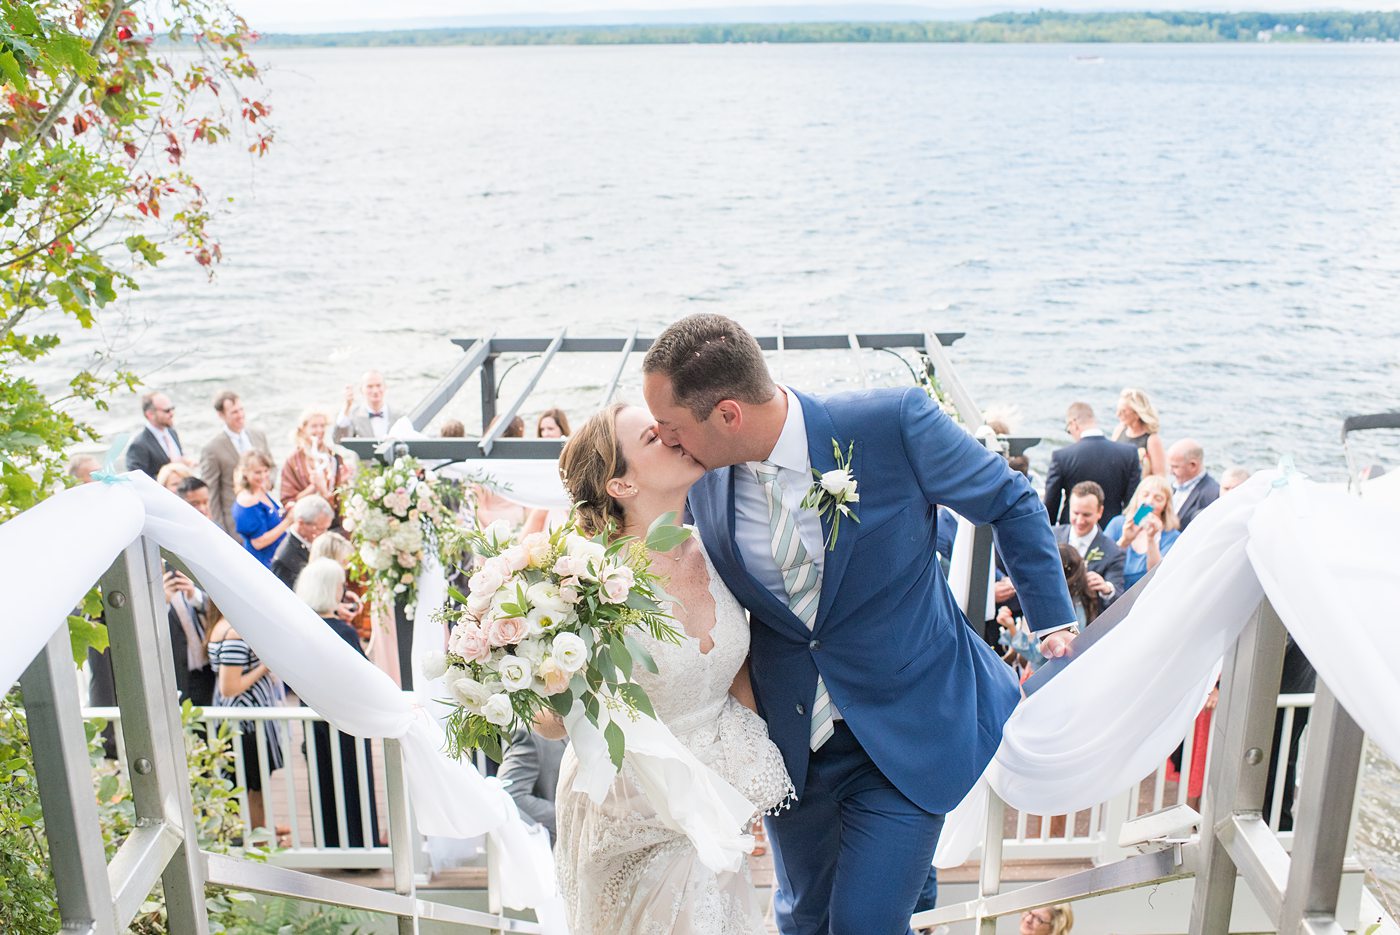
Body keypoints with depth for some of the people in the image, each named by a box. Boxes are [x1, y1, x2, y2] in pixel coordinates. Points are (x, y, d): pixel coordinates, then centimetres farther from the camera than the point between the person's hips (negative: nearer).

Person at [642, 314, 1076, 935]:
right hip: (791, 739, 5)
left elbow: (1010, 501, -6)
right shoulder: (705, 477, -9)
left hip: (906, 734, -4)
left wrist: (1055, 623, -5)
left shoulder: (894, 424, -22)